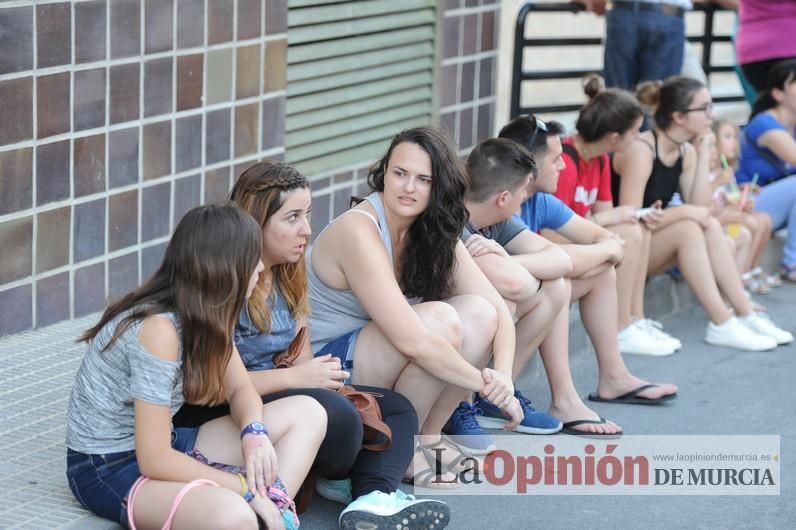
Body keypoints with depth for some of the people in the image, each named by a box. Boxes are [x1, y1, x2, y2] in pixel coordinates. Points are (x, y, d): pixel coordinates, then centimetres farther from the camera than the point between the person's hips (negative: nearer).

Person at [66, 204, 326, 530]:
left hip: (163, 447, 10)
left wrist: (254, 433, -13)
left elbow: (241, 389, 11)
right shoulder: (159, 329, -27)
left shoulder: (206, 314, -1)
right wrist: (246, 488, -19)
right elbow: (155, 461, -27)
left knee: (306, 413, 3)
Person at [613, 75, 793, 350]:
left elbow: (700, 208, -5)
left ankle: (745, 316, -14)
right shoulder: (641, 151, -21)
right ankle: (721, 325, -26)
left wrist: (703, 157, -8)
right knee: (688, 228, -27)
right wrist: (684, 212, -23)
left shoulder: (686, 152, 5)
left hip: (653, 245, 8)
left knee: (711, 226, -13)